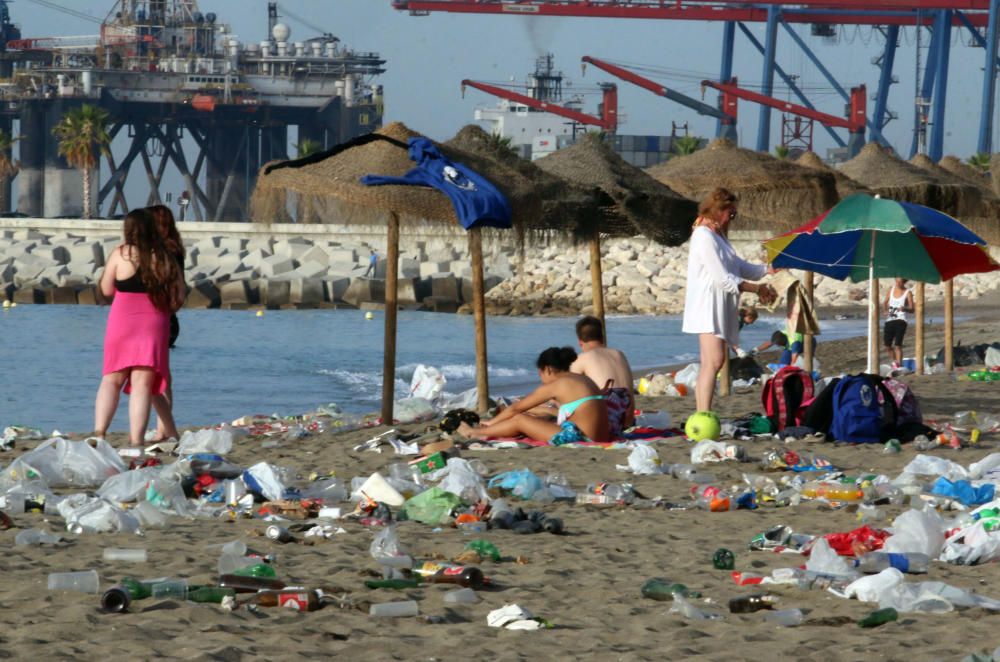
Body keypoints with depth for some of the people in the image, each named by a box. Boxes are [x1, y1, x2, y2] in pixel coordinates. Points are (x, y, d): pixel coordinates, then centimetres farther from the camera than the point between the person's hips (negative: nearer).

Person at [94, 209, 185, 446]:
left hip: (122, 320, -1)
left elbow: (106, 290, 4)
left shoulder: (120, 254, -3)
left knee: (111, 379, 9)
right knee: (142, 384, -2)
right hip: (154, 323, 1)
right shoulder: (165, 259, 2)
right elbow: (179, 297, 4)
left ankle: (99, 432, -4)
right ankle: (136, 440, -10)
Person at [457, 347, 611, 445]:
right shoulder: (583, 379, 18)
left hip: (579, 437, -9)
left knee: (519, 420, 7)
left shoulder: (554, 386, -5)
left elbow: (516, 408, 5)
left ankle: (473, 432, 26)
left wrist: (492, 422, 22)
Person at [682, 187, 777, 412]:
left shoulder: (717, 237, 21)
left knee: (710, 364, 6)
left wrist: (768, 270, 12)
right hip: (707, 306, -10)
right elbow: (723, 279, -16)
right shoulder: (704, 237, -11)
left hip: (720, 308, 10)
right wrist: (758, 289, -11)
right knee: (714, 361, -21)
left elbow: (740, 267, 27)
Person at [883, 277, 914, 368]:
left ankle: (899, 365, -15)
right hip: (889, 321, 5)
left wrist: (904, 309, -27)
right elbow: (885, 303, 20)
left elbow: (912, 309, -5)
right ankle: (894, 362, 30)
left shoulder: (908, 293, -2)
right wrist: (886, 310, -1)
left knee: (898, 345, -16)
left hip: (900, 321, -5)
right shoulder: (891, 289, 11)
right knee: (887, 346, 7)